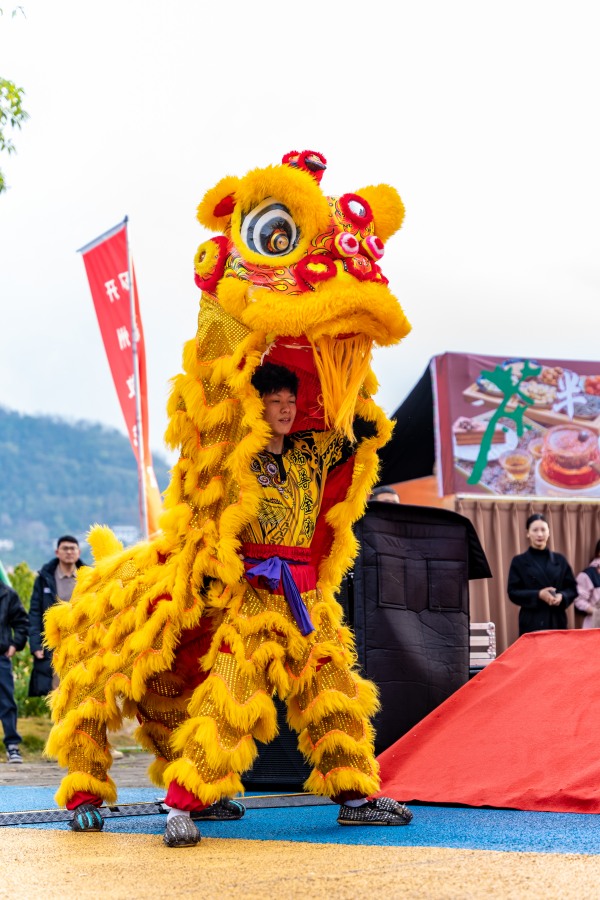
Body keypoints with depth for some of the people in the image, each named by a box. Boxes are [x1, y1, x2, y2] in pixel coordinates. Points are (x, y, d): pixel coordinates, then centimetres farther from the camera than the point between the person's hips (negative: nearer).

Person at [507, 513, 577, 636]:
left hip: (557, 620, 3)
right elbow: (513, 592, -2)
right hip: (532, 622, -3)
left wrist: (562, 596, -11)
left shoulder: (559, 559, 11)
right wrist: (538, 595, -15)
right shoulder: (519, 561, 4)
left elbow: (572, 588, 11)